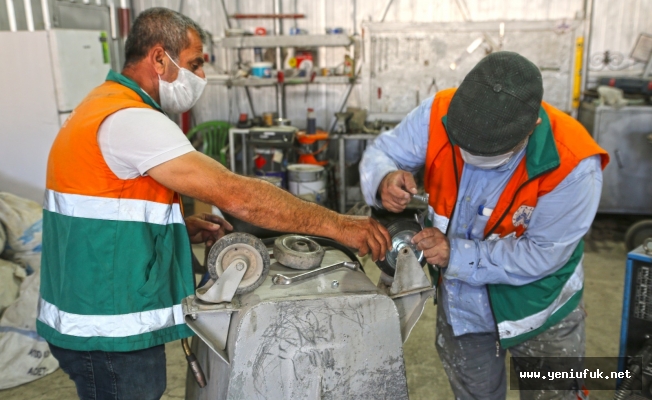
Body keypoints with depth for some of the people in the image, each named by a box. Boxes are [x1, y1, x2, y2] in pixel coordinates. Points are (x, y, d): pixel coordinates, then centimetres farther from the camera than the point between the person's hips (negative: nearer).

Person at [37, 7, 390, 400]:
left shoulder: (109, 107, 10)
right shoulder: (130, 119, -23)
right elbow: (237, 196, -28)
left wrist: (182, 227, 4)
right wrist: (337, 225, -22)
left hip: (100, 317, 10)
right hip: (108, 330, -10)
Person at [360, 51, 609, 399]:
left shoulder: (572, 164, -31)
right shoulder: (440, 114, -24)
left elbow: (541, 255, -25)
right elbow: (383, 152, -11)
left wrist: (458, 255, -31)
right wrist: (385, 180, -35)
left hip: (537, 310, -3)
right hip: (459, 304, 3)